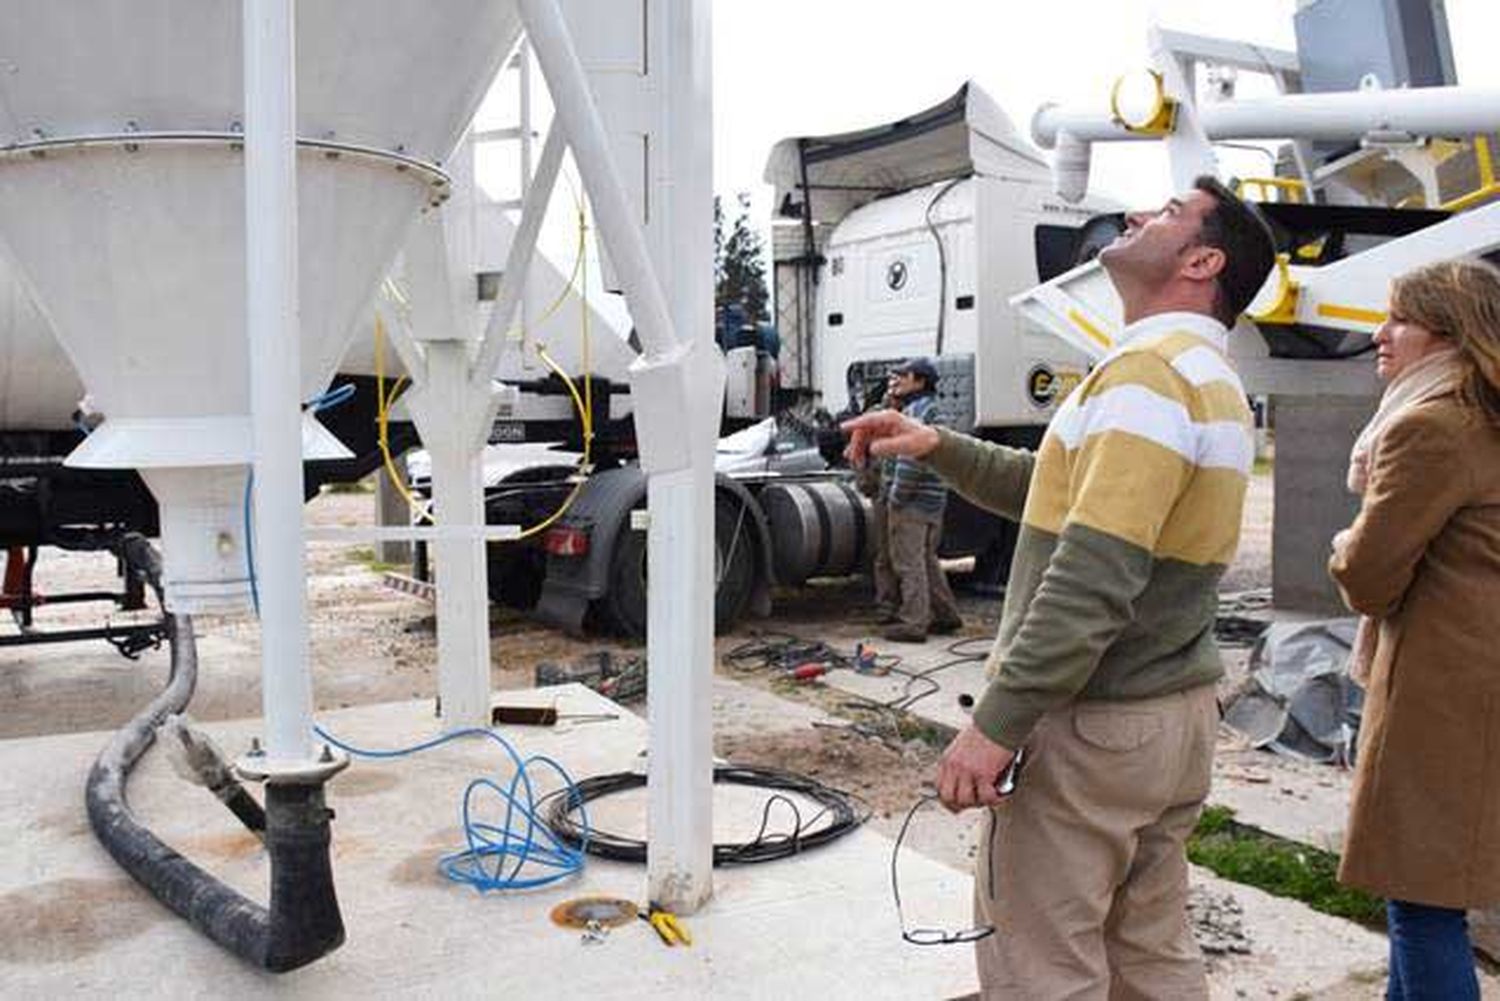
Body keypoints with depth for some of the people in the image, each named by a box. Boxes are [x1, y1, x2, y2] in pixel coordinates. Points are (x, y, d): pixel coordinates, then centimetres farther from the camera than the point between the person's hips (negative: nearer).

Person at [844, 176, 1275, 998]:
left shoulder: (1149, 370, -17)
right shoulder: (1209, 376, 15)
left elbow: (1092, 579, -26)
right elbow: (1057, 492, 21)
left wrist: (995, 725, -22)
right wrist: (937, 447, 10)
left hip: (1089, 726, -10)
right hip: (1176, 716, 10)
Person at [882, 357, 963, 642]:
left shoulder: (916, 410, -14)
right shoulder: (931, 408, 19)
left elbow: (910, 458, -21)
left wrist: (895, 497, -16)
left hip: (912, 502, -10)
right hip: (933, 502, 10)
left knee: (908, 563, -5)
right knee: (927, 560, 19)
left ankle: (913, 623, -2)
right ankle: (946, 614, 26)